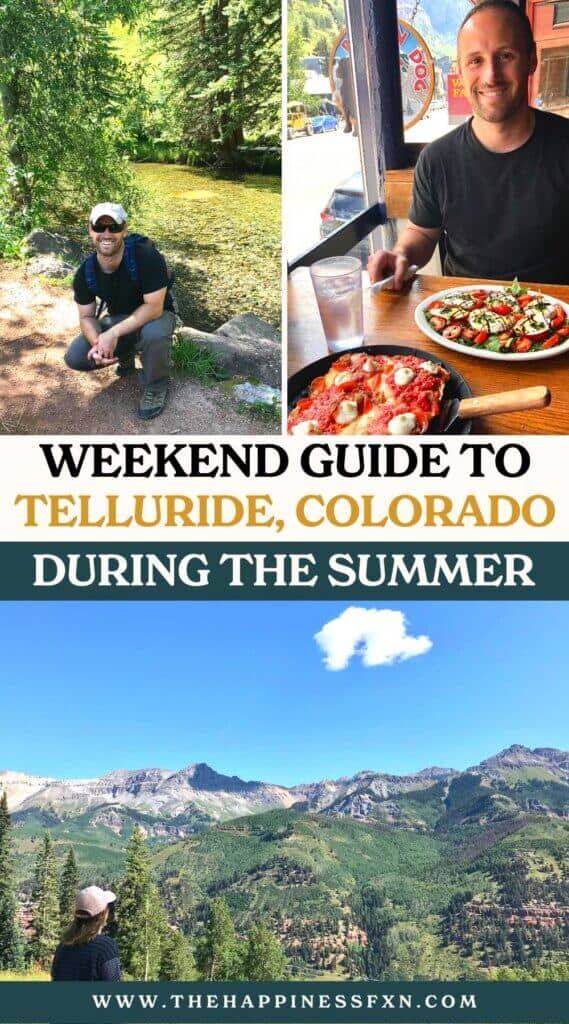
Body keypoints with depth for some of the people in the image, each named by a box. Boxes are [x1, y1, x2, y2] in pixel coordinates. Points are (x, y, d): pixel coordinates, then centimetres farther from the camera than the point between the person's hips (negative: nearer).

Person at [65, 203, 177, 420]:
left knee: (154, 334, -42)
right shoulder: (85, 273, -13)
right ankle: (125, 354, 17)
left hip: (153, 316, -5)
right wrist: (98, 342, -30)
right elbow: (86, 316, -6)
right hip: (118, 319, 5)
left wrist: (114, 333, -38)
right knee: (74, 358, -13)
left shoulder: (147, 257, -30)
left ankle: (155, 387, -10)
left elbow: (154, 307, -31)